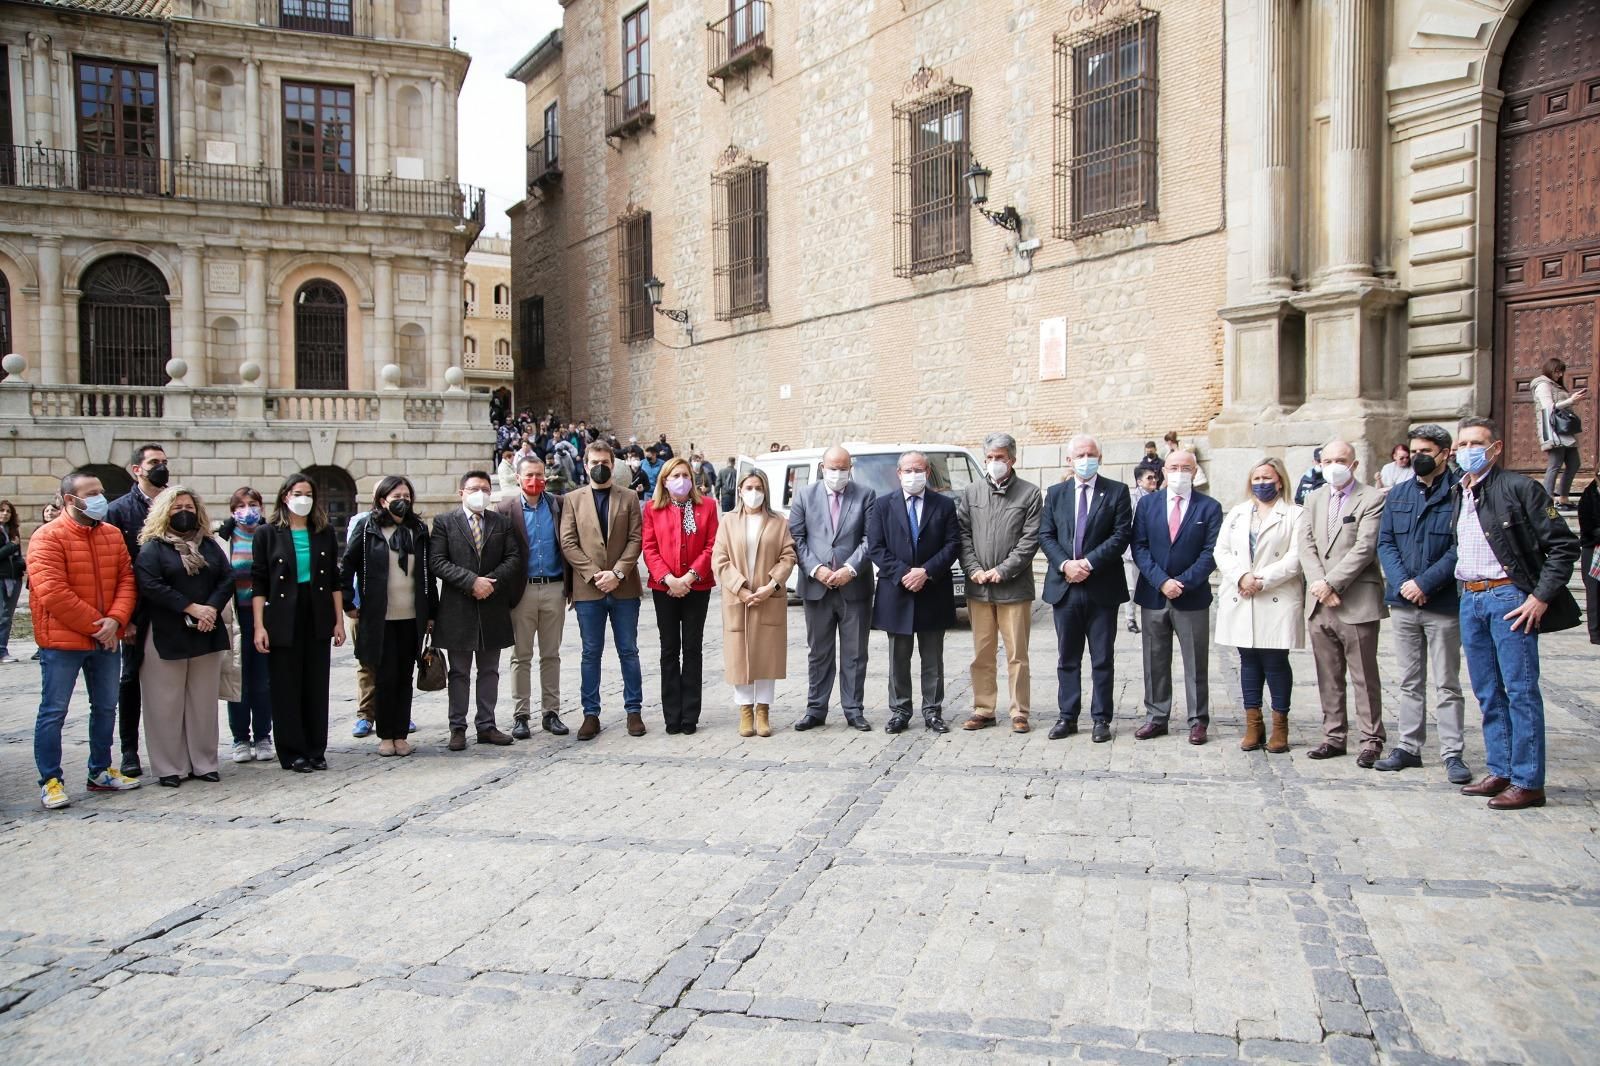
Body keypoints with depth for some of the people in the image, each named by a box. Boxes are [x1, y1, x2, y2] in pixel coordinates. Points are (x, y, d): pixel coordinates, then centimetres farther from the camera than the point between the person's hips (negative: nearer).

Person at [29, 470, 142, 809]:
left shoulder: (112, 534, 7)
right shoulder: (48, 537, -11)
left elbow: (126, 579, 5)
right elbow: (52, 592, -18)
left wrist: (115, 620, -12)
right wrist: (96, 625, -16)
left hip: (107, 640, 6)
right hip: (62, 641, -6)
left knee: (106, 707, 14)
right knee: (54, 711, 1)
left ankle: (100, 772, 27)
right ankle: (50, 781, 10)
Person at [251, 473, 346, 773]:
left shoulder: (324, 532, 7)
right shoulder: (267, 533, -1)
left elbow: (334, 580, 8)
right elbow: (259, 583, -3)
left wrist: (339, 620, 4)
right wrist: (259, 626, -10)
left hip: (318, 620, 3)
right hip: (283, 621, -3)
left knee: (317, 687, 7)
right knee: (286, 688, 3)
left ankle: (316, 751, 16)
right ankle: (292, 753, 12)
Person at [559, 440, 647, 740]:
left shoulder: (629, 498, 7)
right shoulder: (573, 500, 7)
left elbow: (636, 539, 0)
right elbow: (568, 543, -1)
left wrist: (617, 573, -13)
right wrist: (593, 574, -11)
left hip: (624, 588, 0)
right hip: (587, 589, 0)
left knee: (628, 651, 6)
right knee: (591, 653, 6)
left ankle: (634, 710, 15)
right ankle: (591, 714, 13)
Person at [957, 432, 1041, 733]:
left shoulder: (1030, 494, 0)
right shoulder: (971, 493, 9)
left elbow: (1031, 539, -6)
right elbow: (962, 535, 6)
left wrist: (1002, 571, -11)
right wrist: (974, 570, -6)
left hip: (1014, 588, -3)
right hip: (978, 587, 3)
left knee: (1017, 655, 2)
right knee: (981, 655, 9)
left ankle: (1020, 713, 11)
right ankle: (983, 710, 18)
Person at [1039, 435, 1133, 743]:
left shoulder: (1116, 492, 1)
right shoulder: (1055, 494, 9)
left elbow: (1122, 534, -7)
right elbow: (1046, 535, 5)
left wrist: (1089, 563, -16)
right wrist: (1065, 564, -12)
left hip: (1102, 587, -2)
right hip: (1065, 587, 3)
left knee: (1102, 658, 5)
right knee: (1067, 658, 9)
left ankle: (1101, 719, 13)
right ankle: (1067, 716, 17)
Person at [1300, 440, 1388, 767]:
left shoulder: (1372, 499, -4)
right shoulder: (1314, 499, 15)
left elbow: (1364, 548, -13)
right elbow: (1306, 545, 6)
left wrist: (1331, 583, -16)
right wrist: (1319, 585, -8)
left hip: (1357, 603, -5)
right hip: (1320, 603, 5)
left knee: (1364, 677, 1)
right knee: (1328, 678, 11)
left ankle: (1371, 740, 9)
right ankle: (1334, 736, 20)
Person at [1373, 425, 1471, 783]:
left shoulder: (1460, 494, -6)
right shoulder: (1397, 495, 10)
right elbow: (1385, 543, 5)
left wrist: (1424, 583, -17)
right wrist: (1403, 583, -9)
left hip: (1444, 604, -5)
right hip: (1402, 603, 5)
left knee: (1447, 684, 3)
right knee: (1410, 682, 13)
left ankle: (1452, 753, 8)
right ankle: (1408, 747, 20)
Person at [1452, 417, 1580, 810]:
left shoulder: (1519, 488, -7)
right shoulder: (1457, 494, 13)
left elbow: (1564, 545, -9)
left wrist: (1541, 597, -14)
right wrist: (1464, 592, 12)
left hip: (1509, 597, -7)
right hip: (1470, 599, 7)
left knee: (1521, 692, -4)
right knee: (1487, 693, 12)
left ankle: (1528, 782, 1)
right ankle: (1500, 772, 21)